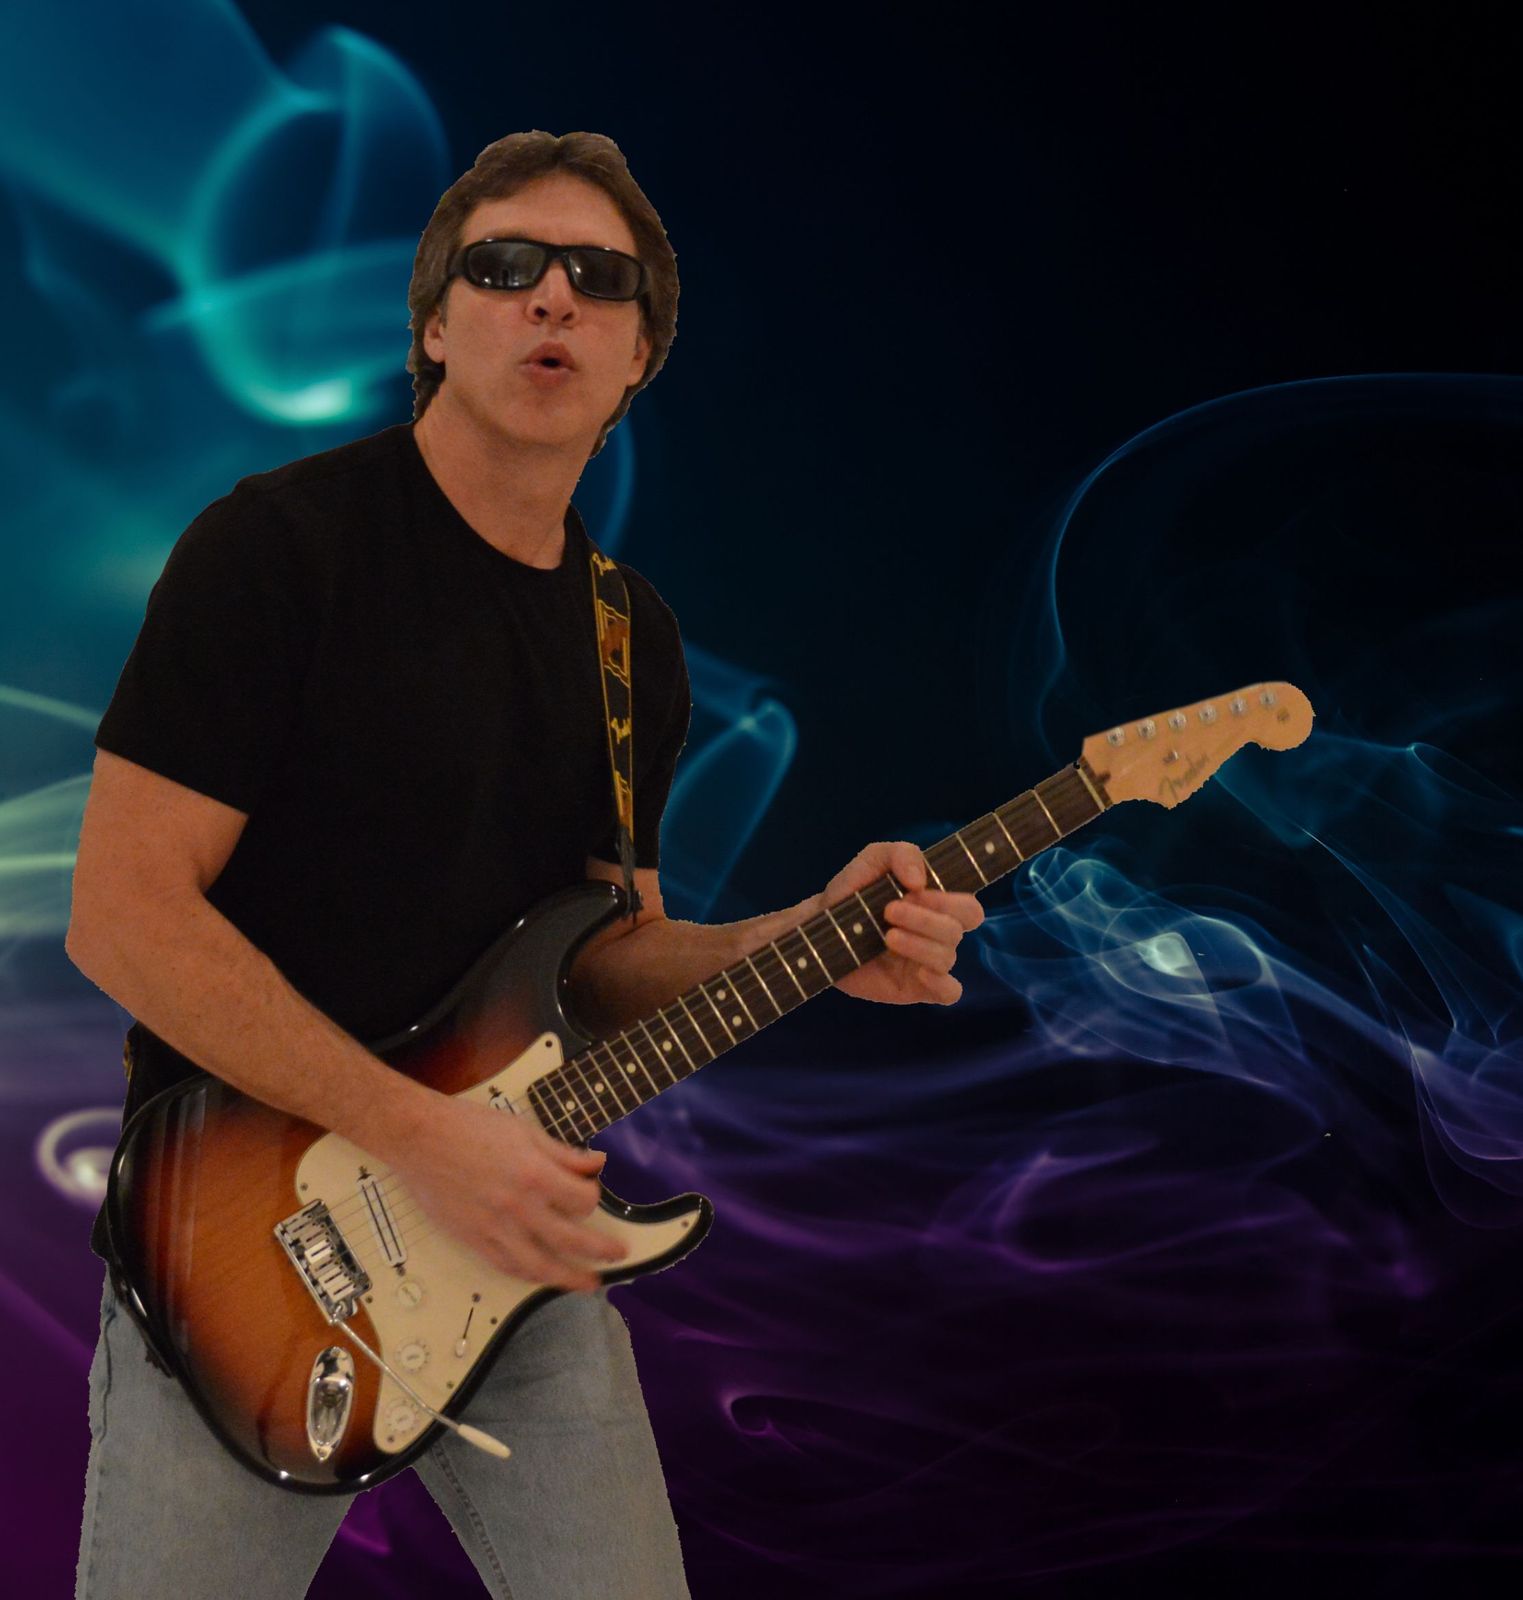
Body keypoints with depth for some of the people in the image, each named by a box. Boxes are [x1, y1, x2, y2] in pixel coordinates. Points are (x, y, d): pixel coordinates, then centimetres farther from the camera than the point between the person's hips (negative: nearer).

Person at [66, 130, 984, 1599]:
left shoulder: (634, 641, 9)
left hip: (516, 1242, 6)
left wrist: (811, 943, -4)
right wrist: (422, 1135, -21)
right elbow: (121, 914, -17)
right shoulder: (282, 544, -13)